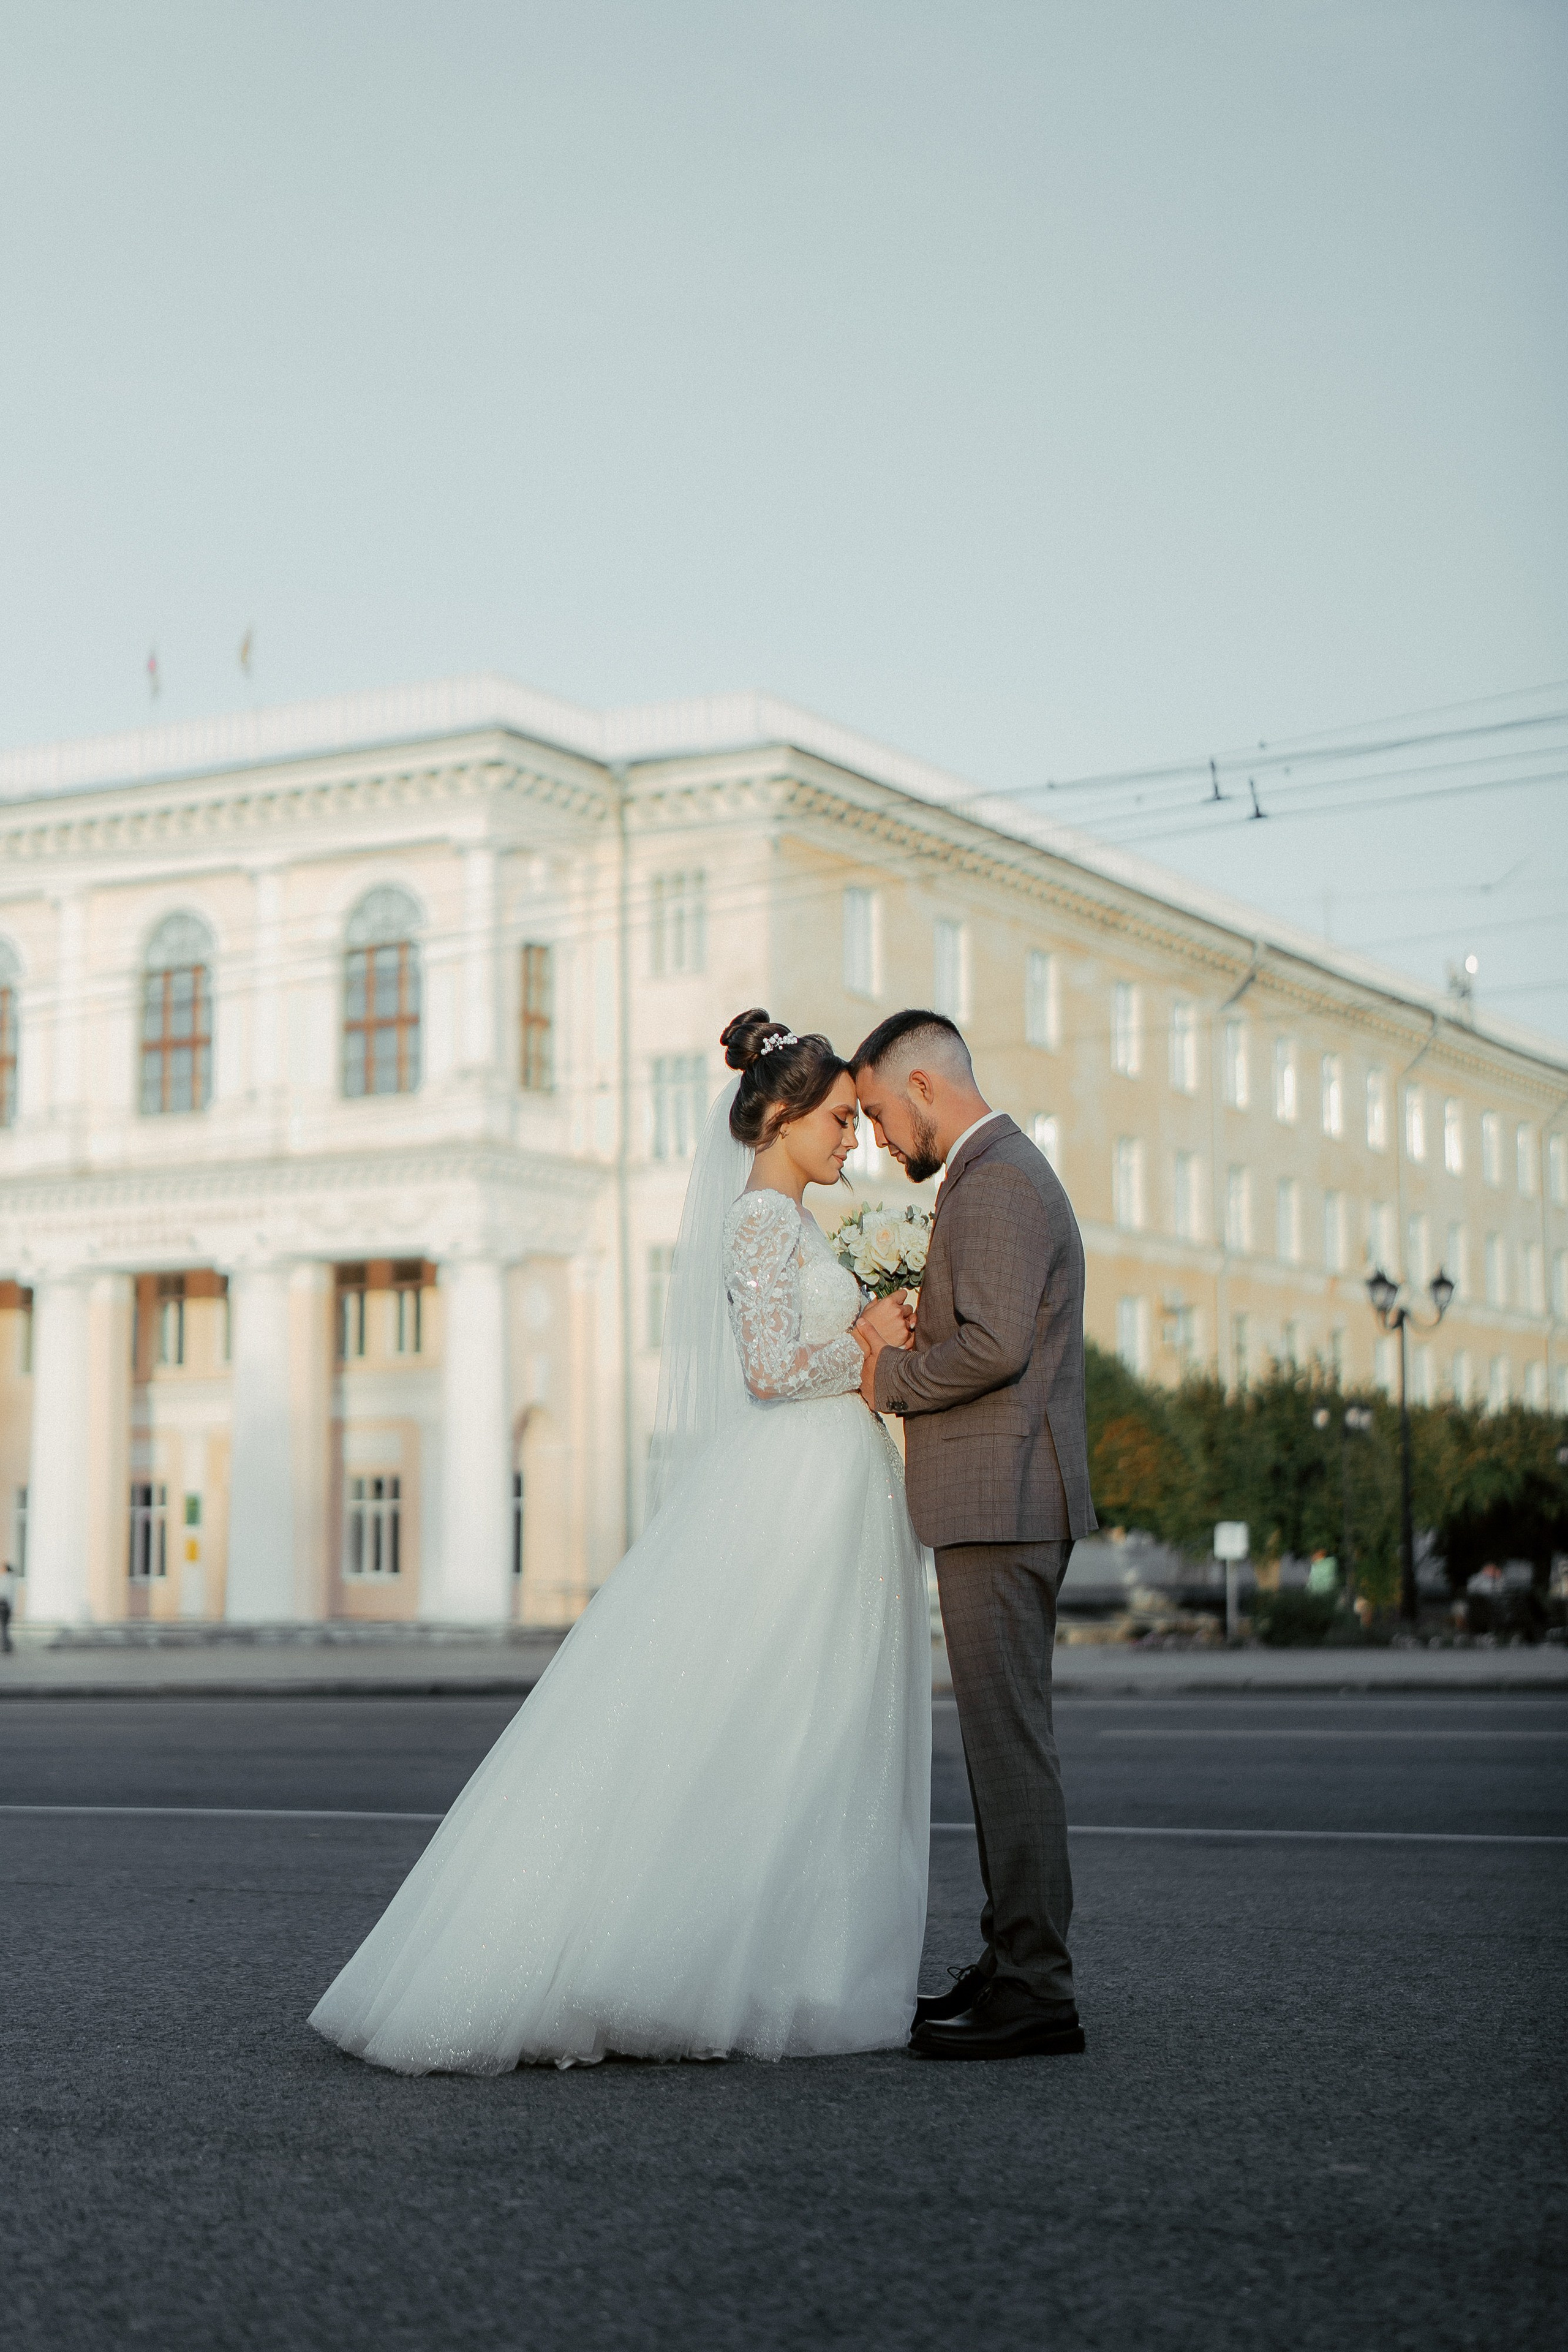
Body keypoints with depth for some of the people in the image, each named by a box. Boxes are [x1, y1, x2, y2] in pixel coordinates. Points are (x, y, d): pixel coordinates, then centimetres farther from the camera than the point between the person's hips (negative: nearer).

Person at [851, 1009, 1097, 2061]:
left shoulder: (996, 1181, -12)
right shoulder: (1006, 1174, 21)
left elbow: (993, 1345, -23)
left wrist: (889, 1376, -9)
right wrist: (901, 1340, 12)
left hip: (1000, 1504, -11)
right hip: (1003, 1508, 11)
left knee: (1010, 1738, -8)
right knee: (1006, 1738, 13)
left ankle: (1036, 1993, -5)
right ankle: (1016, 1966, 19)